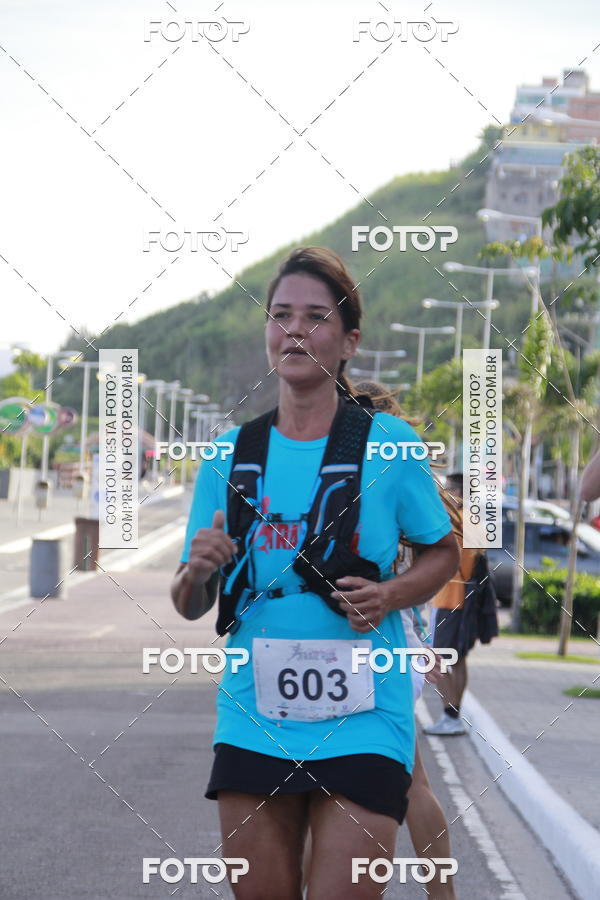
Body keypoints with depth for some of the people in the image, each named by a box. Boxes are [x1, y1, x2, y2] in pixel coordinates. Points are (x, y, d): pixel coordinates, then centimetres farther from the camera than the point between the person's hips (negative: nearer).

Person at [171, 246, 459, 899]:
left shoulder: (387, 443, -2)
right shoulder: (232, 453, 5)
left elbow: (443, 552, 11)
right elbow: (189, 605, 9)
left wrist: (391, 595, -9)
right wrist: (198, 571, -14)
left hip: (362, 720, -3)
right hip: (253, 717, 3)